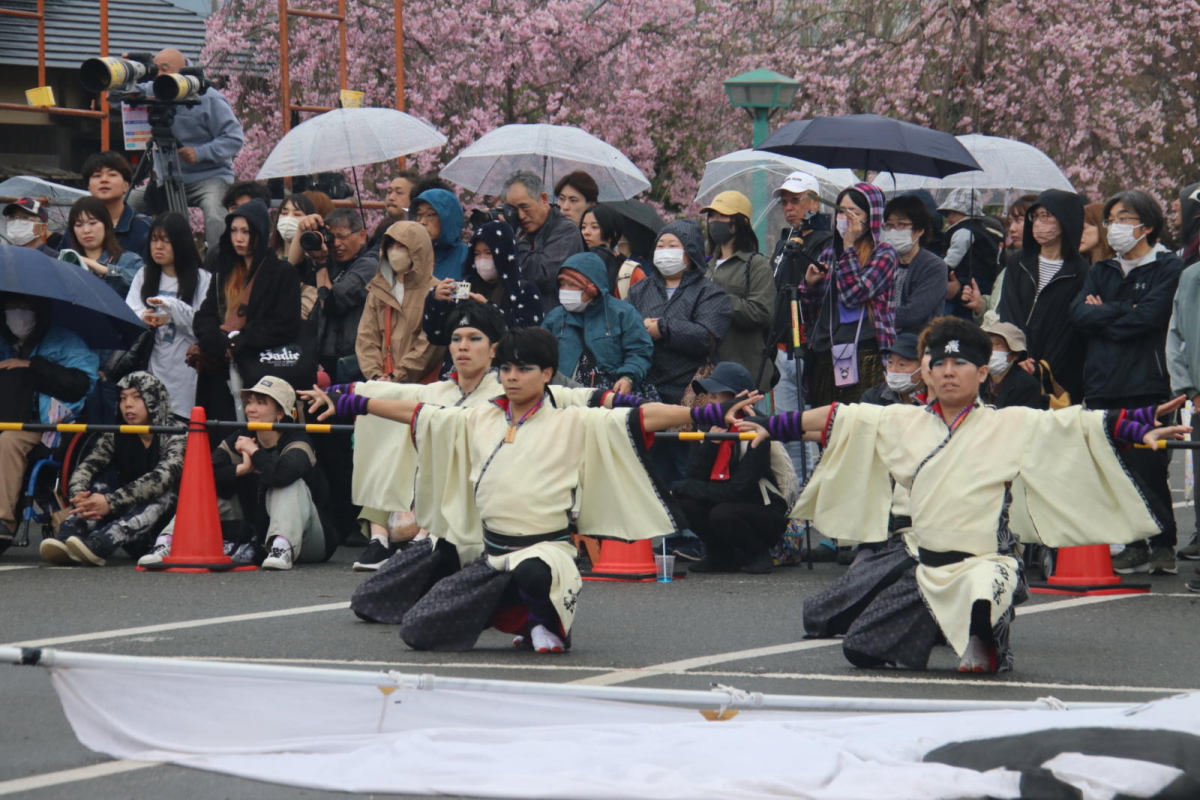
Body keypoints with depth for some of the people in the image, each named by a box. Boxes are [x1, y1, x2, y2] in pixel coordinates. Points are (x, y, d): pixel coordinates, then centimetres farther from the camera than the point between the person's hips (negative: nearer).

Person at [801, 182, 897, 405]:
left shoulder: (884, 254, 0)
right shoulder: (829, 254, 19)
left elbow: (853, 295, -14)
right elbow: (809, 314, 22)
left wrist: (849, 247, -9)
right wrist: (809, 284, 2)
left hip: (864, 359, -6)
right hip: (824, 360, 6)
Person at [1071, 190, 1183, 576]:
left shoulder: (1168, 268, 2)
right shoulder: (1101, 272, 20)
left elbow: (1148, 316, -12)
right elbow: (1079, 314, 3)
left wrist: (1103, 314, -1)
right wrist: (1125, 310, -7)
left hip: (1148, 386, -5)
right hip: (1104, 386, 5)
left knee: (1149, 468, -7)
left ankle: (1163, 544, 3)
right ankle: (1135, 546, 8)